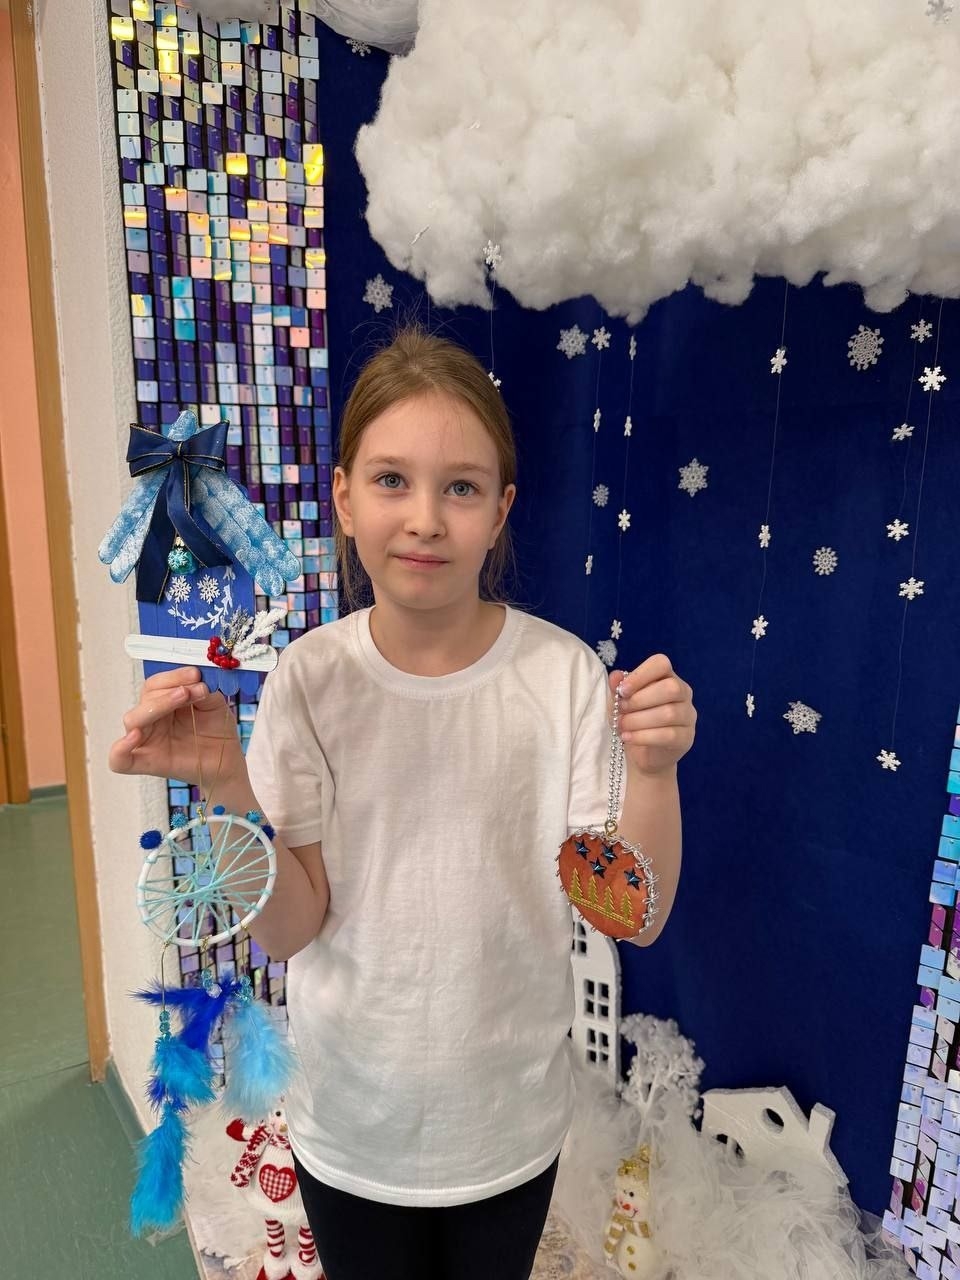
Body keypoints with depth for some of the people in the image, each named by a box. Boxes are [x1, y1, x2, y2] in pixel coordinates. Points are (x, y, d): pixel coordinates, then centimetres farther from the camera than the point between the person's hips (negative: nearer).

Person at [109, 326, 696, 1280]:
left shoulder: (563, 672, -18)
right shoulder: (309, 679, -16)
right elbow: (289, 933, -14)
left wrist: (654, 771, -31)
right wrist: (228, 784, -29)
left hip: (512, 1121, 1)